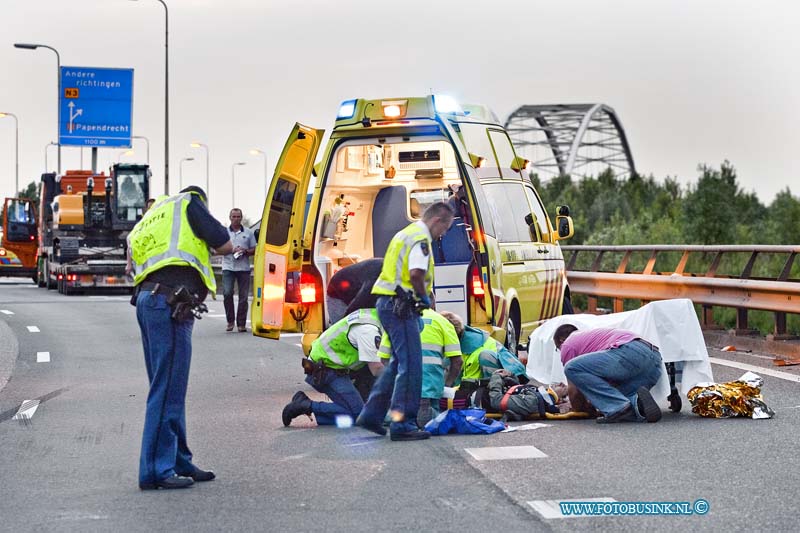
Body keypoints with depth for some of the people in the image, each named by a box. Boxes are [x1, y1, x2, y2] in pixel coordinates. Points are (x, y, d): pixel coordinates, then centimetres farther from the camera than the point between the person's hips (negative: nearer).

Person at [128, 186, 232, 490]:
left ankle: (179, 462, 21)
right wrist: (204, 244, 25)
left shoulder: (145, 225, 30)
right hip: (171, 301, -9)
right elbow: (225, 245, 6)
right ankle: (156, 470, -9)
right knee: (168, 389, -8)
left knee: (169, 388, 15)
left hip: (147, 297, 9)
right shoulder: (188, 202, 8)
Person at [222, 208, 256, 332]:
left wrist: (245, 251, -9)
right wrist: (231, 250, -10)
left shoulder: (249, 233, 11)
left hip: (243, 268, 1)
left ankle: (241, 323, 9)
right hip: (228, 267, -1)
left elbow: (254, 250, 12)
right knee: (227, 293, -14)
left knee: (243, 296, 0)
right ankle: (230, 321, 1)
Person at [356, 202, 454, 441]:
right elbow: (416, 273, -25)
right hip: (401, 306, -10)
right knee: (410, 365, -7)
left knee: (399, 362, 18)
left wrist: (423, 295, 18)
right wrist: (424, 297, -8)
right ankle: (402, 423, -8)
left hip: (389, 303, 10)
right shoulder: (420, 237, -11)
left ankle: (371, 414, 19)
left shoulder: (407, 233, 22)